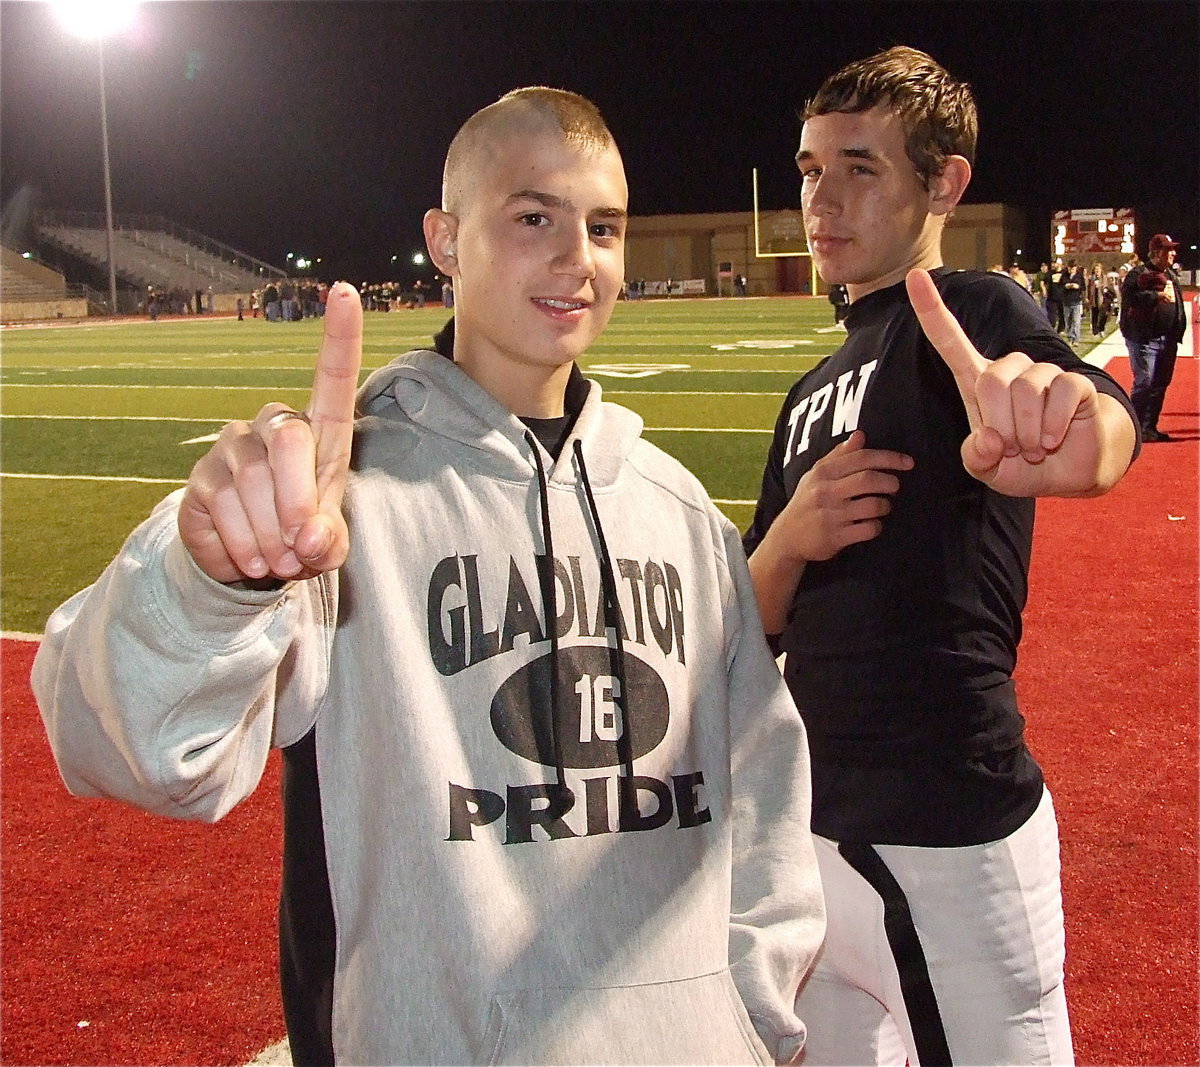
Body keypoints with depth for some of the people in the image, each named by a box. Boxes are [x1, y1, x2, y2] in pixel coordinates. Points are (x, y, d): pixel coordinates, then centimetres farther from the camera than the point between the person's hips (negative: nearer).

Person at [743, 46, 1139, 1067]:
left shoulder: (977, 310, -8)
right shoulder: (815, 393, 14)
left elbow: (1107, 420, -32)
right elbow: (756, 630, 13)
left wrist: (1076, 431, -56)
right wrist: (790, 535, -9)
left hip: (949, 839, -7)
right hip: (822, 829, 7)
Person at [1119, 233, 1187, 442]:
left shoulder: (1172, 275, 19)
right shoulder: (1139, 274, -7)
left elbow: (1178, 305, 25)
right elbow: (1129, 296, -23)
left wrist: (1179, 330, 16)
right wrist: (1157, 295, -21)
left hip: (1168, 339, 8)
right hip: (1145, 337, -8)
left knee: (1160, 385, 10)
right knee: (1144, 383, -10)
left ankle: (1150, 427, 19)